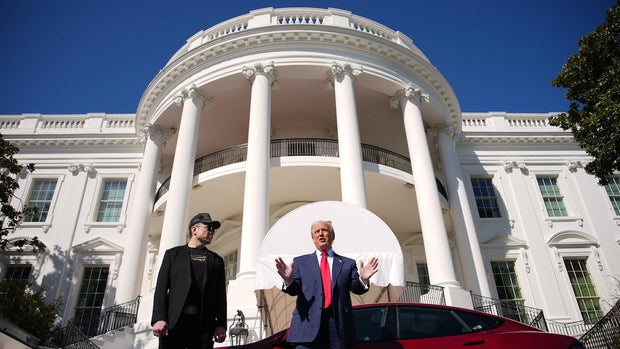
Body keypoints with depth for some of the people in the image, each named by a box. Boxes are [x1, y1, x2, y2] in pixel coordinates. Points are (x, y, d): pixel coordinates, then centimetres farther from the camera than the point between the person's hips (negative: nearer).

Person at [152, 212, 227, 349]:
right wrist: (159, 318, -9)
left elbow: (220, 294, 11)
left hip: (204, 323, 1)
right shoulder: (173, 254, 14)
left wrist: (221, 324, -1)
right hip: (173, 321, -1)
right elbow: (161, 287, 4)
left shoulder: (216, 260, 18)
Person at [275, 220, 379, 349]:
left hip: (339, 325, 1)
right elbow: (294, 290, 3)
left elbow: (357, 288, 3)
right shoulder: (300, 261, 12)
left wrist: (363, 279, -20)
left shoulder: (348, 263, 13)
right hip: (308, 324, -1)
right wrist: (288, 280, -21)